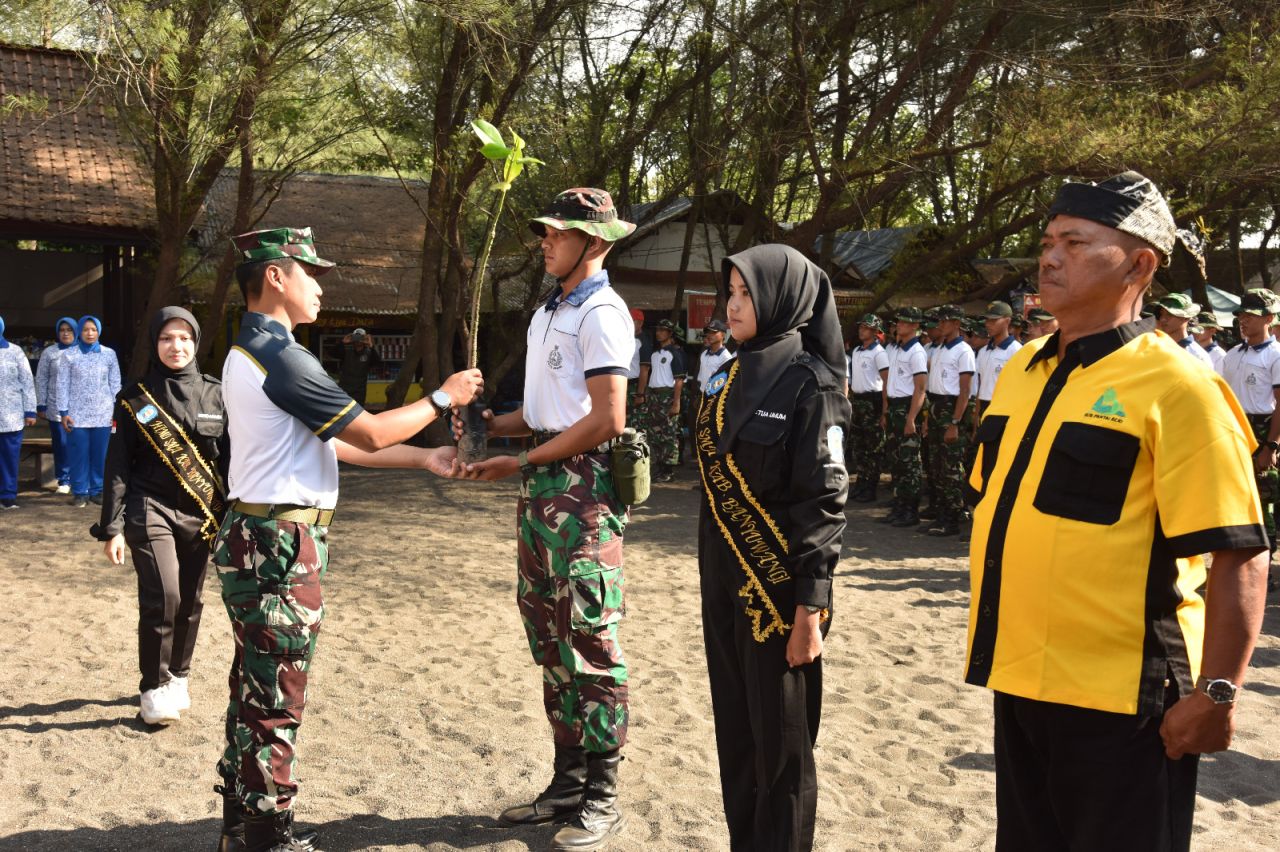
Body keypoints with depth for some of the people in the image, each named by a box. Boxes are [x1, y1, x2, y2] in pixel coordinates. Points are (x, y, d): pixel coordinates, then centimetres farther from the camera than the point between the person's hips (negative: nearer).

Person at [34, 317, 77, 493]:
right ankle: (64, 481, 11)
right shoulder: (49, 352, 6)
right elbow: (41, 380, 7)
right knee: (61, 444, 2)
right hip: (56, 407, 0)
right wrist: (40, 405, 2)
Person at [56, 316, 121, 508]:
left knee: (100, 455, 4)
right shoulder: (69, 355, 1)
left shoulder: (109, 354, 5)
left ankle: (97, 490, 14)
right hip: (77, 414, -1)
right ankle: (80, 492, 9)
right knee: (79, 455, 0)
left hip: (103, 414, 1)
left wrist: (117, 410, 4)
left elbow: (115, 384, 8)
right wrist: (63, 412, -3)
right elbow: (62, 385, 2)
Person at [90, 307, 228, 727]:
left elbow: (230, 459, 7)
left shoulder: (216, 394, 4)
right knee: (162, 597, -13)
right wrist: (112, 527, -6)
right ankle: (153, 688, 3)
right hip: (152, 511, -2)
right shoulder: (135, 399, 0)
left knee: (190, 601, 8)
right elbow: (117, 467, -1)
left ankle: (178, 677, 27)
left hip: (200, 514, 3)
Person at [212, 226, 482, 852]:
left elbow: (335, 443, 15)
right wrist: (443, 398, -1)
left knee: (255, 694, 17)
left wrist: (424, 459, 14)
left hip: (259, 536, 11)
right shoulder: (279, 354, -18)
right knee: (275, 704, -1)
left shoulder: (250, 351, 15)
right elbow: (371, 432, -15)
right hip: (281, 544, -11)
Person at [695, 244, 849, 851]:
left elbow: (825, 500, -14)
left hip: (778, 588, -7)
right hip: (724, 584, 7)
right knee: (735, 734, 14)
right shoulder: (728, 378, 11)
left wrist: (810, 604, -18)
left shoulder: (810, 384, -10)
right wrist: (713, 579, 15)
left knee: (781, 744, 3)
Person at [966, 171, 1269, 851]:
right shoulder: (1019, 372, 8)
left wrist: (1215, 694, -17)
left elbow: (1238, 554, -16)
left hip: (1119, 698, -7)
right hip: (1020, 679, 7)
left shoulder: (1175, 386, -14)